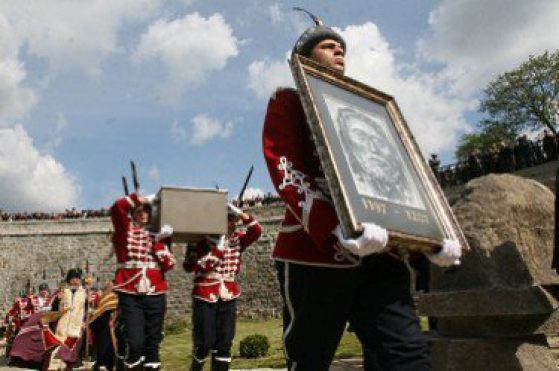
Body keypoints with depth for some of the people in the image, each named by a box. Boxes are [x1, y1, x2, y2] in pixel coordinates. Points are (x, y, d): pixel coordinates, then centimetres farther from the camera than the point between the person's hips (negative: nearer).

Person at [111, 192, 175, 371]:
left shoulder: (159, 234, 13)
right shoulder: (124, 229, 6)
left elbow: (169, 264, 1)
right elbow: (116, 208, -15)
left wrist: (159, 241, -8)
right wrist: (145, 198, -9)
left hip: (155, 294, 3)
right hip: (130, 294, -3)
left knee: (153, 342, 9)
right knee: (134, 342, -14)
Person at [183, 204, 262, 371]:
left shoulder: (237, 239, 8)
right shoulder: (201, 238, -6)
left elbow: (256, 231, -5)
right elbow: (188, 266, -12)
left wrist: (240, 213, -13)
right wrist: (215, 249, -20)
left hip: (228, 296, 4)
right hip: (205, 296, -4)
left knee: (225, 343, 4)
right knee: (204, 342, 0)